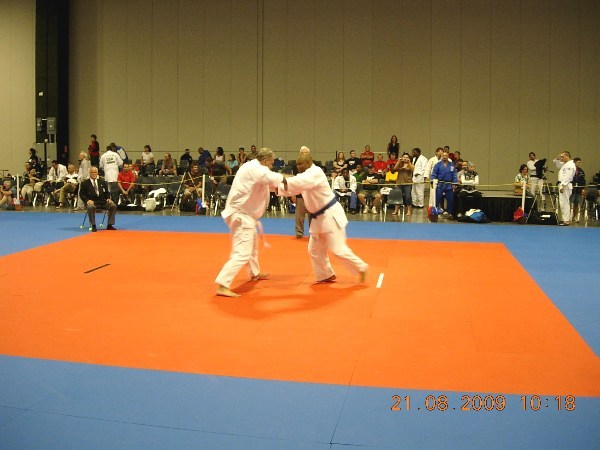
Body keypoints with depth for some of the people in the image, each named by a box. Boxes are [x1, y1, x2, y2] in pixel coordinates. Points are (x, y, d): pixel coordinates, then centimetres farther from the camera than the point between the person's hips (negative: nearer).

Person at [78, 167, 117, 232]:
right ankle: (93, 226, -23)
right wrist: (87, 200, -17)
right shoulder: (85, 183, 6)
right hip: (92, 201, -4)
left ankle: (110, 225, -9)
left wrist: (108, 198, -1)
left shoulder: (102, 182, 18)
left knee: (113, 206, -19)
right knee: (91, 207, -39)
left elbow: (107, 192, 19)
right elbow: (82, 194, 2)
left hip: (102, 201, 4)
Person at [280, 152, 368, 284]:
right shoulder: (305, 175, 10)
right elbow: (291, 188, 4)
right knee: (315, 250, 12)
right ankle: (326, 275, 26)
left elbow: (304, 182, -40)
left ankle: (361, 268, 10)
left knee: (338, 249, -8)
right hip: (318, 218, 10)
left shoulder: (316, 172, -19)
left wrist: (285, 181, -44)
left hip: (330, 215, -10)